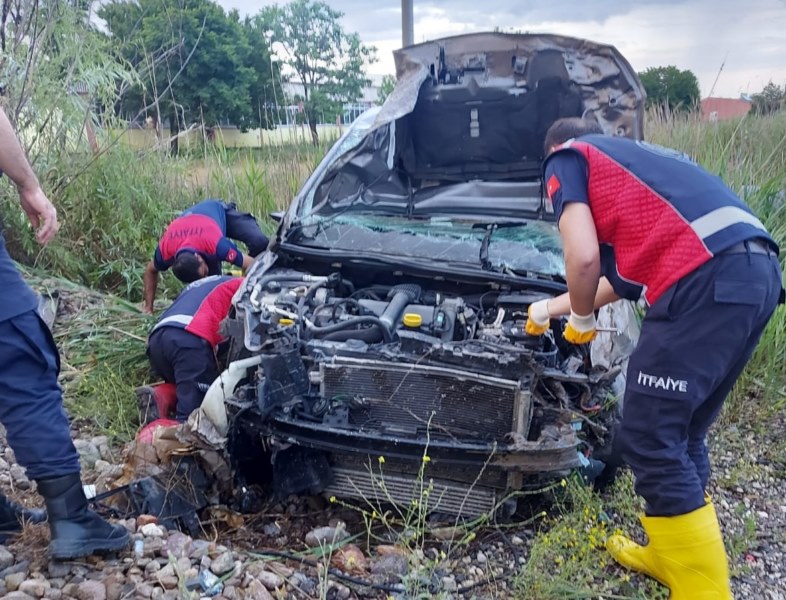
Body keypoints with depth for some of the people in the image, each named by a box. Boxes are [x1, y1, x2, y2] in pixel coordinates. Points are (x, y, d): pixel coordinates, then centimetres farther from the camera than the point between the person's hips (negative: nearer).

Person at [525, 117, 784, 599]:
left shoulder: (568, 159, 13)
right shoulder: (633, 158, 37)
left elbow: (584, 257, -5)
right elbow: (624, 272, 39)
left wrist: (581, 317, 16)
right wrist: (552, 307, 50)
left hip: (708, 280, -9)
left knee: (649, 439, 0)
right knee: (681, 434, 20)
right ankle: (674, 556, 34)